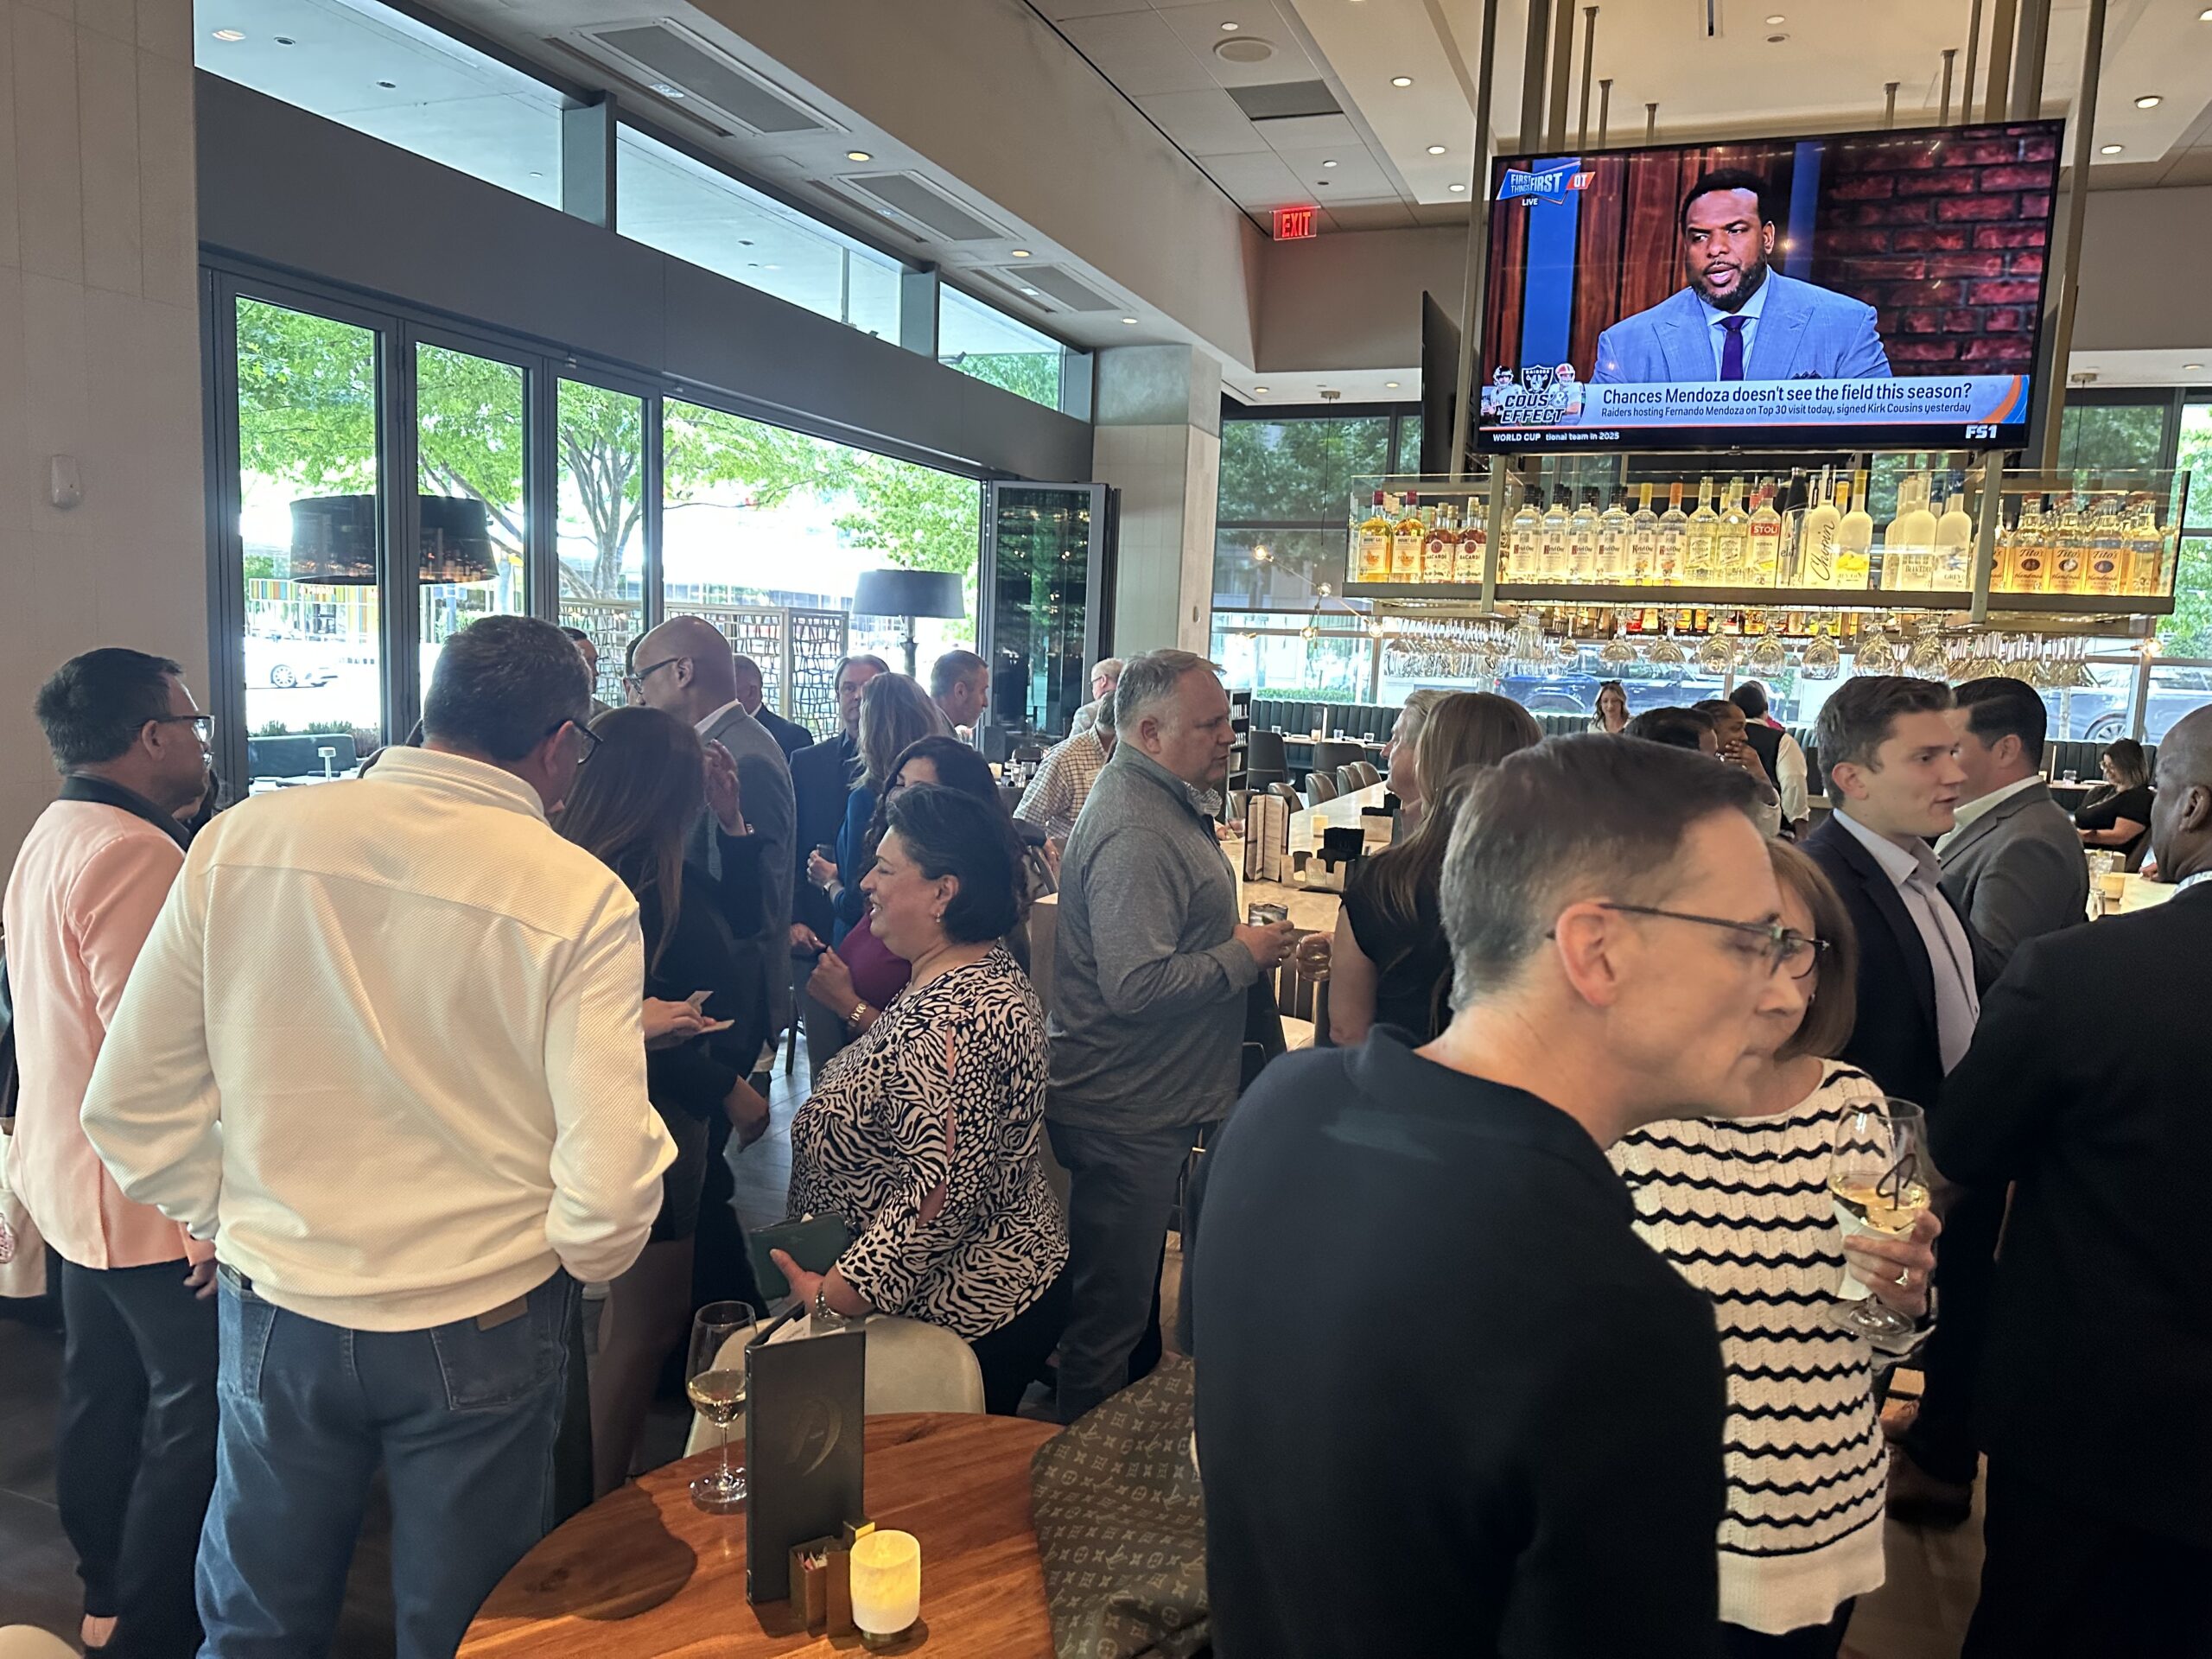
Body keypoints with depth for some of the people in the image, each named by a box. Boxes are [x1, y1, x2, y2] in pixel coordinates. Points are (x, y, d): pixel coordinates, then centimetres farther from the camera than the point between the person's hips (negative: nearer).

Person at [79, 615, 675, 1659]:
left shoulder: (238, 841, -9)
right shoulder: (579, 897, -20)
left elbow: (132, 1106, -3)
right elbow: (608, 1180, -22)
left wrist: (225, 1218, 14)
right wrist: (587, 1261, 0)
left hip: (274, 1310, 3)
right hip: (481, 1328, -3)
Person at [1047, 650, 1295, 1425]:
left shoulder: (1164, 804, 12)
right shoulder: (1135, 833, -24)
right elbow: (1137, 984, -31)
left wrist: (1236, 943, 13)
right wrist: (1245, 956, -19)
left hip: (1148, 1105, 11)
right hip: (1127, 1115, -11)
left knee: (1126, 1294, 23)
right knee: (1111, 1309, 4)